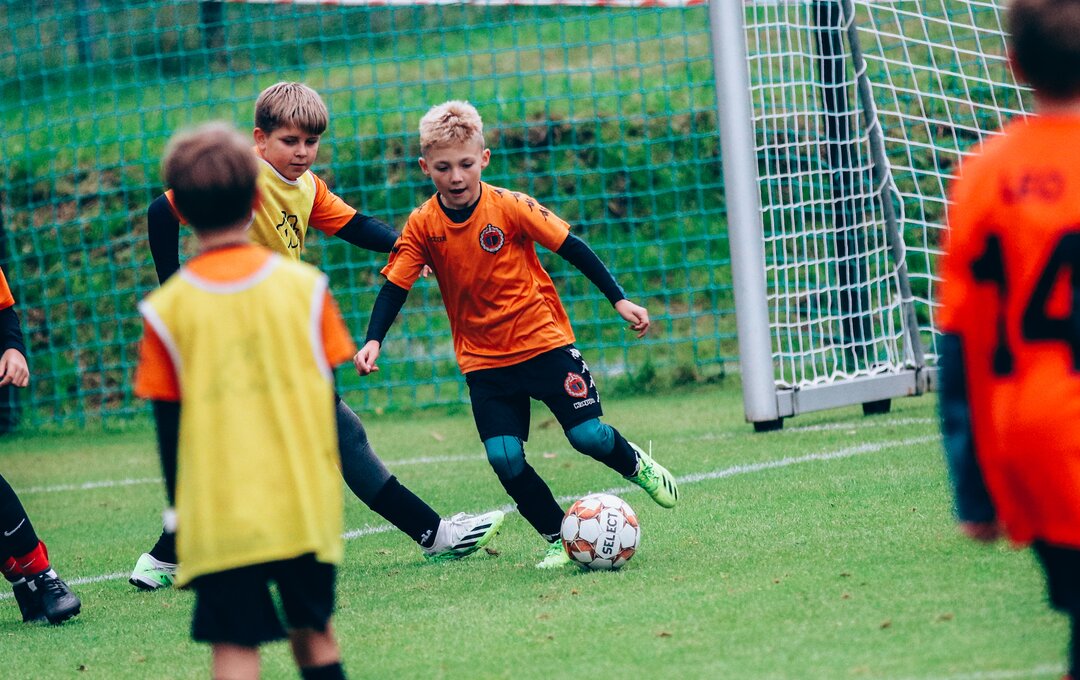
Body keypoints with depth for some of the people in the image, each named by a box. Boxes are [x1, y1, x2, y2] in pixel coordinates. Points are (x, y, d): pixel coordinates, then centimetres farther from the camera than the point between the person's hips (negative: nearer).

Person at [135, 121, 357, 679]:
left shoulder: (167, 308, -3)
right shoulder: (304, 285, 2)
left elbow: (168, 421, 2)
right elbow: (330, 398, 7)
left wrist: (177, 508, 12)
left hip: (218, 513, -2)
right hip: (306, 506, 2)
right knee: (314, 633, 16)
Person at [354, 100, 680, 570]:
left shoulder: (510, 208, -13)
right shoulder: (422, 226, -7)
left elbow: (571, 248, -8)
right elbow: (395, 285, -2)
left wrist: (619, 300, -9)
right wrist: (373, 341, -16)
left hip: (544, 340, -2)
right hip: (483, 360, 2)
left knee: (588, 435, -6)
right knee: (505, 459, -10)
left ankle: (637, 466, 29)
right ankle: (558, 538, 10)